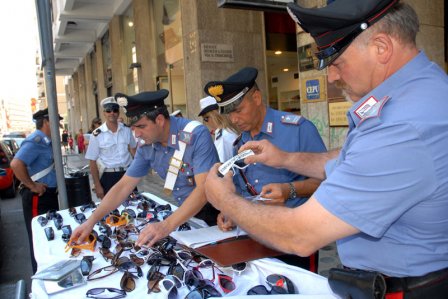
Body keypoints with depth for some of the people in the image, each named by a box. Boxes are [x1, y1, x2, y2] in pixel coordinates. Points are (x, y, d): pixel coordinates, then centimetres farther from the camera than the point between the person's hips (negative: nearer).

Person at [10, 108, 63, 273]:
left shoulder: (46, 141, 9)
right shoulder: (35, 141, -20)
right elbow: (16, 164, -33)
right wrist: (32, 186, -23)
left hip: (49, 195, 9)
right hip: (37, 197, -9)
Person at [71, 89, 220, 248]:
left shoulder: (197, 135, -25)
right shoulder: (146, 146, -5)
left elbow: (204, 189, -31)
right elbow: (124, 186, 2)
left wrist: (166, 226, -39)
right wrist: (92, 220, -5)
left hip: (213, 213, -5)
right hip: (185, 213, 5)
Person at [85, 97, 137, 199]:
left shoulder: (126, 129, 2)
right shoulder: (97, 134, -7)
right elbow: (92, 161, -4)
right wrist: (97, 186, -6)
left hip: (127, 174, 3)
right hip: (108, 177, -3)